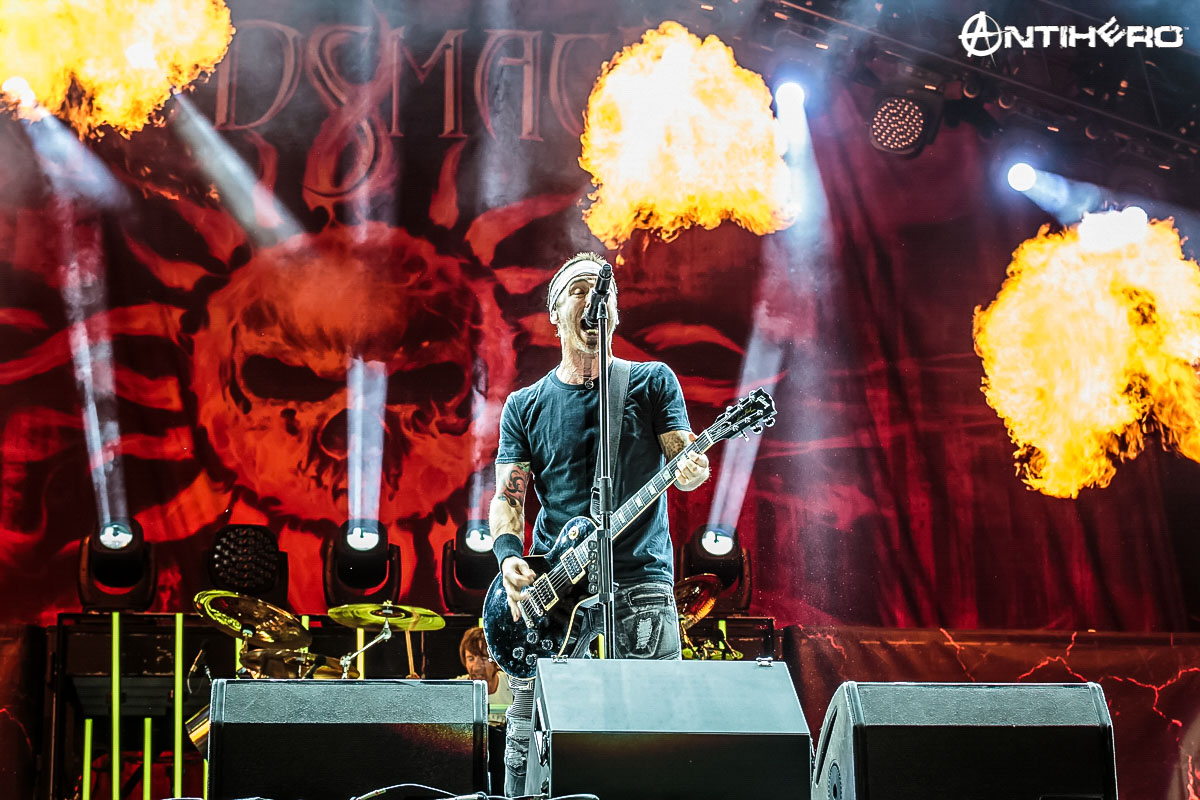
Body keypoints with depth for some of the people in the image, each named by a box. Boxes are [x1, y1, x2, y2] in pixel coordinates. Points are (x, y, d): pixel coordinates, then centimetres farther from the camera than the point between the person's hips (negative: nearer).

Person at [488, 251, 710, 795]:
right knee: (528, 740, -4)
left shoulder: (652, 382, 10)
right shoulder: (525, 406, 13)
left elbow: (683, 460, 2)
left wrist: (692, 470, -23)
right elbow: (507, 496, 10)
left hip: (640, 577, -1)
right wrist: (509, 556, -9)